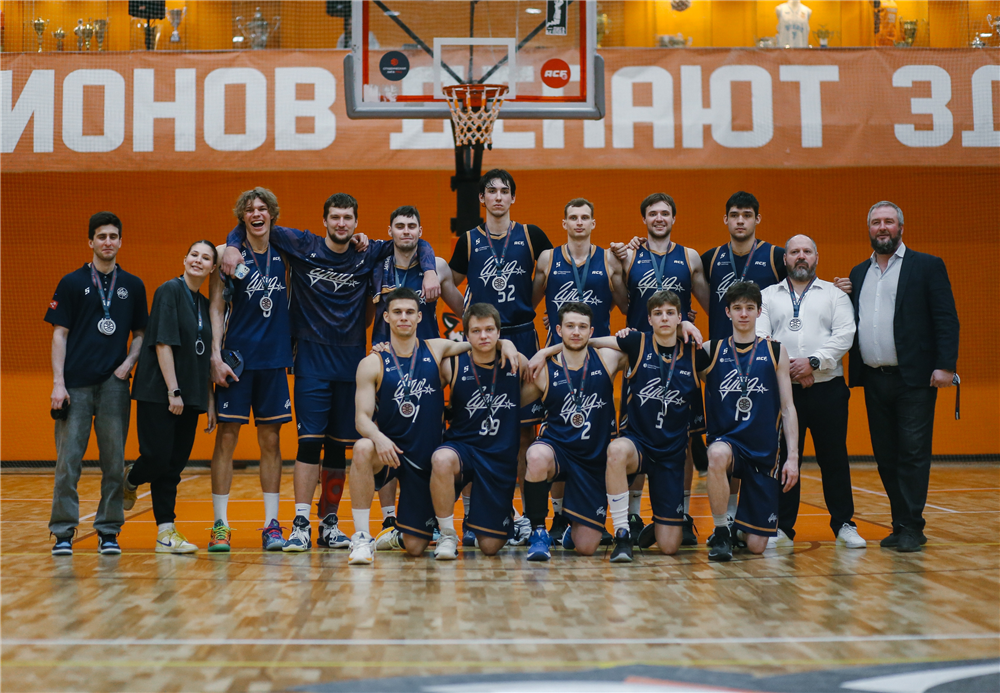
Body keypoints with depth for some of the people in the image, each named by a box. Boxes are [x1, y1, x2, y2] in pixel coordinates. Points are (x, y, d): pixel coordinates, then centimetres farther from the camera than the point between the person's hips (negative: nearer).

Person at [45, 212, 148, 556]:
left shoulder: (133, 285, 12)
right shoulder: (72, 283, 4)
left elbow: (141, 333, 17)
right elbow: (59, 334, 2)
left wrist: (128, 364, 0)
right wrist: (58, 383, -6)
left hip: (114, 384, 2)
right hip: (76, 385, -2)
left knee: (114, 460, 3)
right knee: (68, 459, -2)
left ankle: (108, 531, 12)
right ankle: (63, 533, 7)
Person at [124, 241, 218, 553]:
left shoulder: (204, 304, 14)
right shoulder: (170, 290, -6)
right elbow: (162, 343, -13)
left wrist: (209, 401, 13)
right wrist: (173, 390, -17)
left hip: (189, 397, 7)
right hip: (158, 392, -6)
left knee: (175, 464, 6)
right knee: (158, 457, -9)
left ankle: (167, 531, 8)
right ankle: (129, 480, 24)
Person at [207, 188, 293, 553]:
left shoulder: (284, 254, 7)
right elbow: (216, 308, -3)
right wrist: (216, 357, -10)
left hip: (274, 359, 3)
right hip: (237, 358, -3)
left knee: (270, 440, 6)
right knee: (226, 437, -1)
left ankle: (271, 524, 11)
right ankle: (220, 525, 5)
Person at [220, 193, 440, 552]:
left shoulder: (369, 253, 5)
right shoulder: (302, 245, 1)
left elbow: (417, 243, 15)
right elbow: (251, 226, 9)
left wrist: (430, 270, -3)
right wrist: (233, 245, -10)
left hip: (351, 359, 2)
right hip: (311, 357, -2)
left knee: (339, 445, 6)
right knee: (310, 440, -11)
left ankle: (329, 523, 15)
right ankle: (301, 523, -8)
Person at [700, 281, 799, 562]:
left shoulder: (776, 351, 5)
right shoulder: (711, 350, 4)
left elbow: (787, 408, 5)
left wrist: (793, 456, -3)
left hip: (764, 452, 1)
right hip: (725, 441, -1)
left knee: (756, 545, -2)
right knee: (718, 454, -41)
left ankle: (739, 526, 37)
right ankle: (722, 532, -18)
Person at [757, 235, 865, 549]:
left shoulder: (835, 294, 11)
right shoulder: (768, 296, 13)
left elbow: (844, 335, -2)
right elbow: (759, 336, 0)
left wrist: (814, 362, -14)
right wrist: (781, 365, -14)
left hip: (827, 388, 0)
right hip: (783, 389, 1)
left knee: (834, 457, 3)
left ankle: (844, 525, 12)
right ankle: (782, 526, 10)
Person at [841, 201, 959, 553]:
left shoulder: (928, 266, 2)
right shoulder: (858, 273, 17)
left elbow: (946, 319, -5)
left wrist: (946, 365, -14)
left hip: (914, 379, -5)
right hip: (874, 379, 5)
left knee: (913, 454, -5)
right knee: (886, 456, 8)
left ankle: (911, 527, 1)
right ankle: (901, 524, 16)